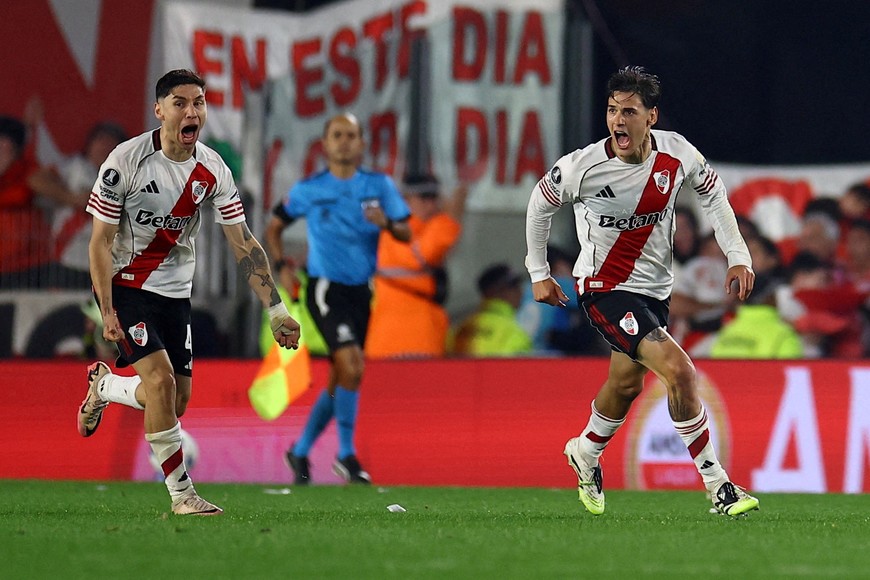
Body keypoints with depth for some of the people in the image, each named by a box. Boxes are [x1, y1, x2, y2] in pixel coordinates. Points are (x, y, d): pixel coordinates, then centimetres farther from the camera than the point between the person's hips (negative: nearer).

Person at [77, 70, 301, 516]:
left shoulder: (212, 170, -6)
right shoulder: (125, 161, -18)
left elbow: (243, 244, -2)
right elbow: (100, 242, -13)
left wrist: (276, 310, -7)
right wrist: (108, 312, -19)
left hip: (174, 290, 5)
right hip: (125, 283, -5)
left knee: (176, 403, 3)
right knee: (160, 379, -21)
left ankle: (103, 384, 34)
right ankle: (181, 493, -11)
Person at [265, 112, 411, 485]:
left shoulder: (380, 186, 4)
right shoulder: (308, 190, -1)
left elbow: (406, 234, -1)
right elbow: (274, 228, 11)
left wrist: (386, 223, -23)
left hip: (360, 291, 4)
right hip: (326, 288, -4)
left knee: (339, 382, 10)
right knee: (352, 367, -21)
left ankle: (300, 452, 27)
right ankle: (346, 455, -9)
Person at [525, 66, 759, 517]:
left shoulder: (677, 153, -13)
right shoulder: (582, 167, -23)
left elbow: (710, 189, 7)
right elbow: (541, 203, -3)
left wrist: (737, 255, 1)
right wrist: (538, 272, 3)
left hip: (655, 287, 5)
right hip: (604, 287, -5)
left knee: (627, 383, 21)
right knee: (679, 371, -20)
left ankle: (585, 453, 52)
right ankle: (716, 485, -11)